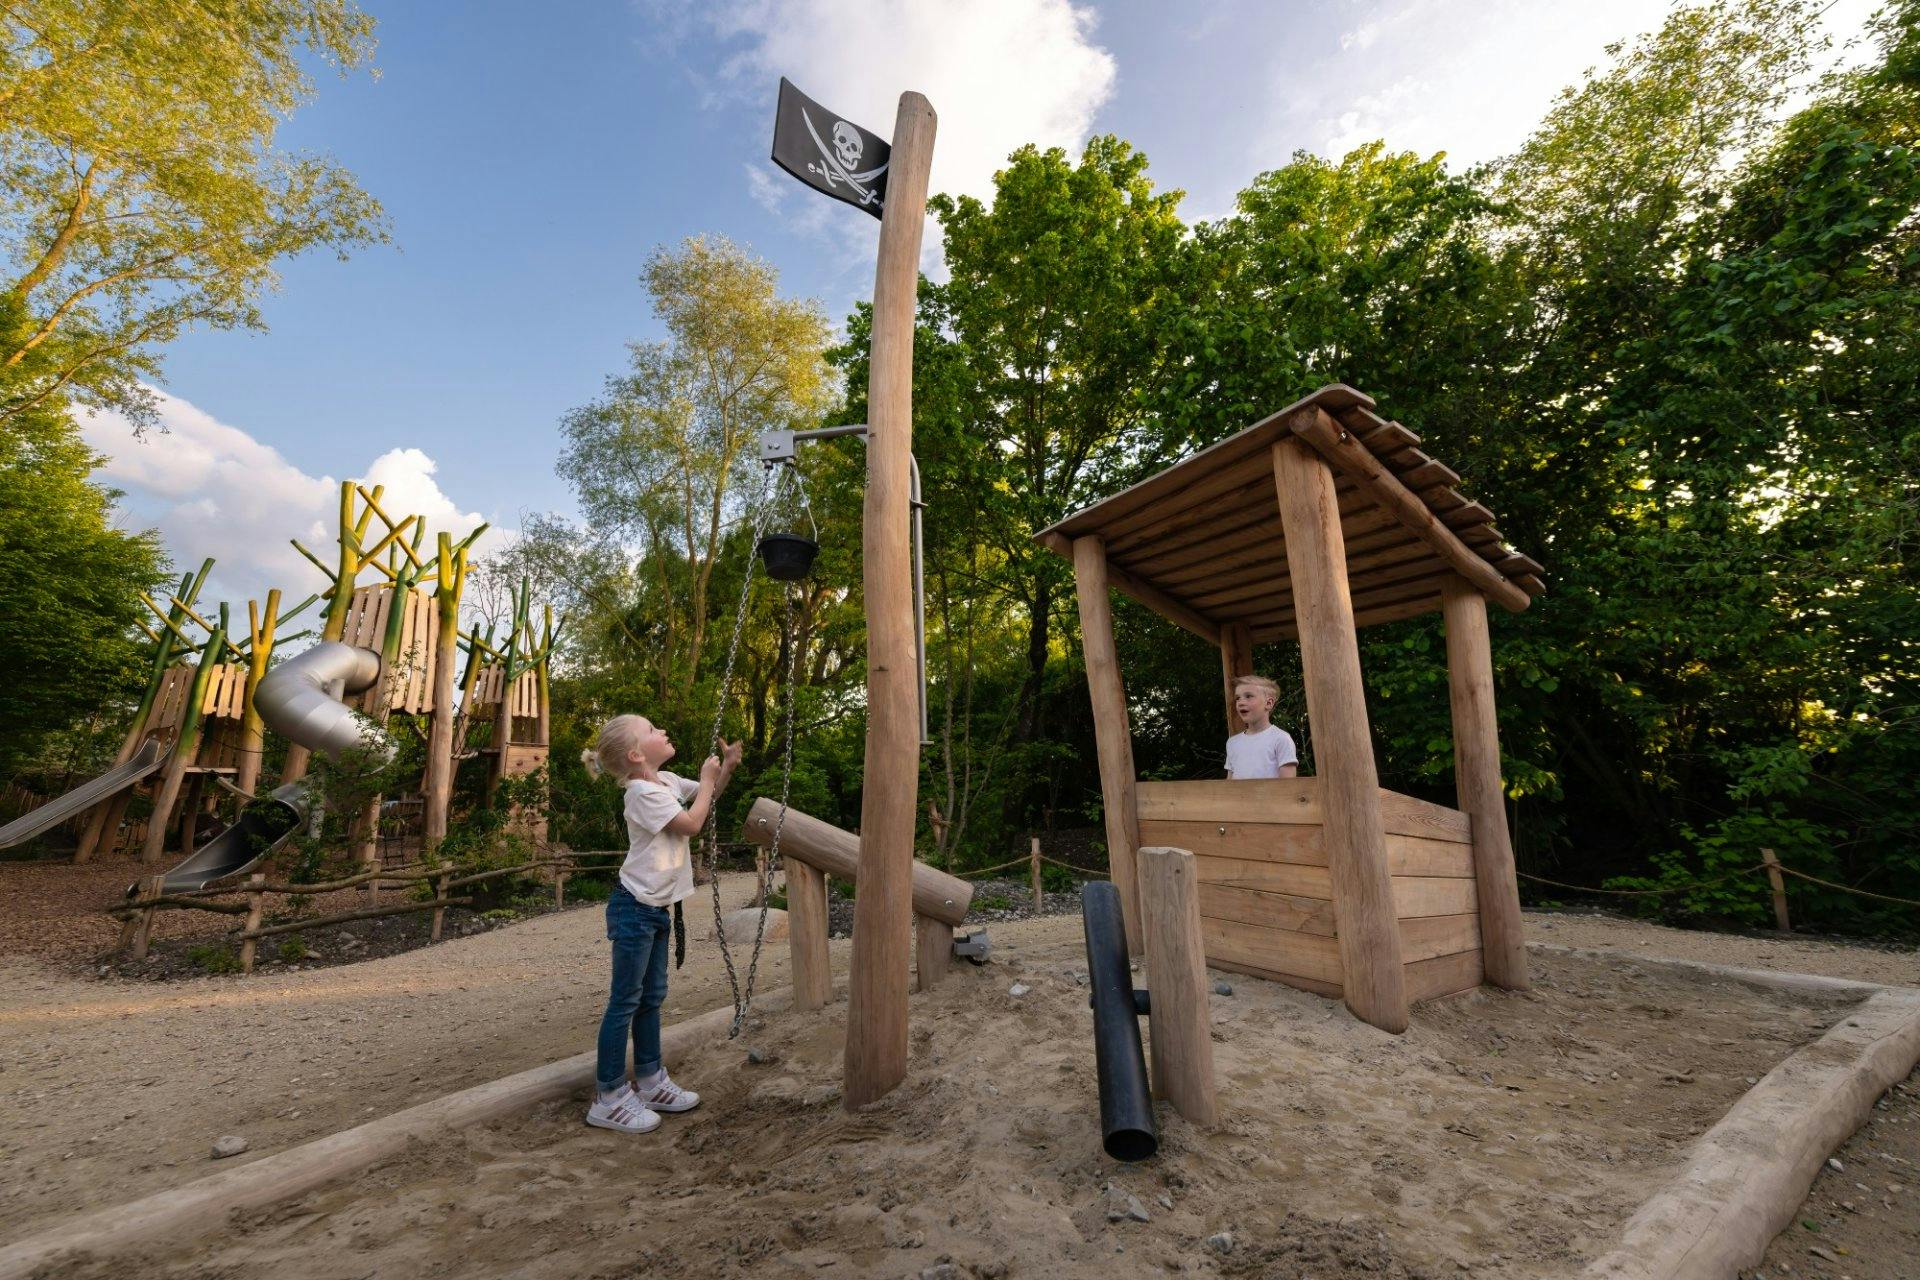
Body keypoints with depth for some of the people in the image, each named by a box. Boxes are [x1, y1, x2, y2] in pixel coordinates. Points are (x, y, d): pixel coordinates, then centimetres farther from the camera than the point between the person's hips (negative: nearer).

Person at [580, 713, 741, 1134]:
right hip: (634, 907, -9)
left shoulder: (667, 781, 7)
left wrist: (726, 768, 2)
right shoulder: (643, 791, -20)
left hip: (657, 908, 9)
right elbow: (692, 823, -21)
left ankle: (650, 1083, 30)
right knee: (625, 1001, 1)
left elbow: (706, 798, 19)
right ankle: (607, 1098, 14)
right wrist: (707, 779, -10)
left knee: (652, 996, 17)